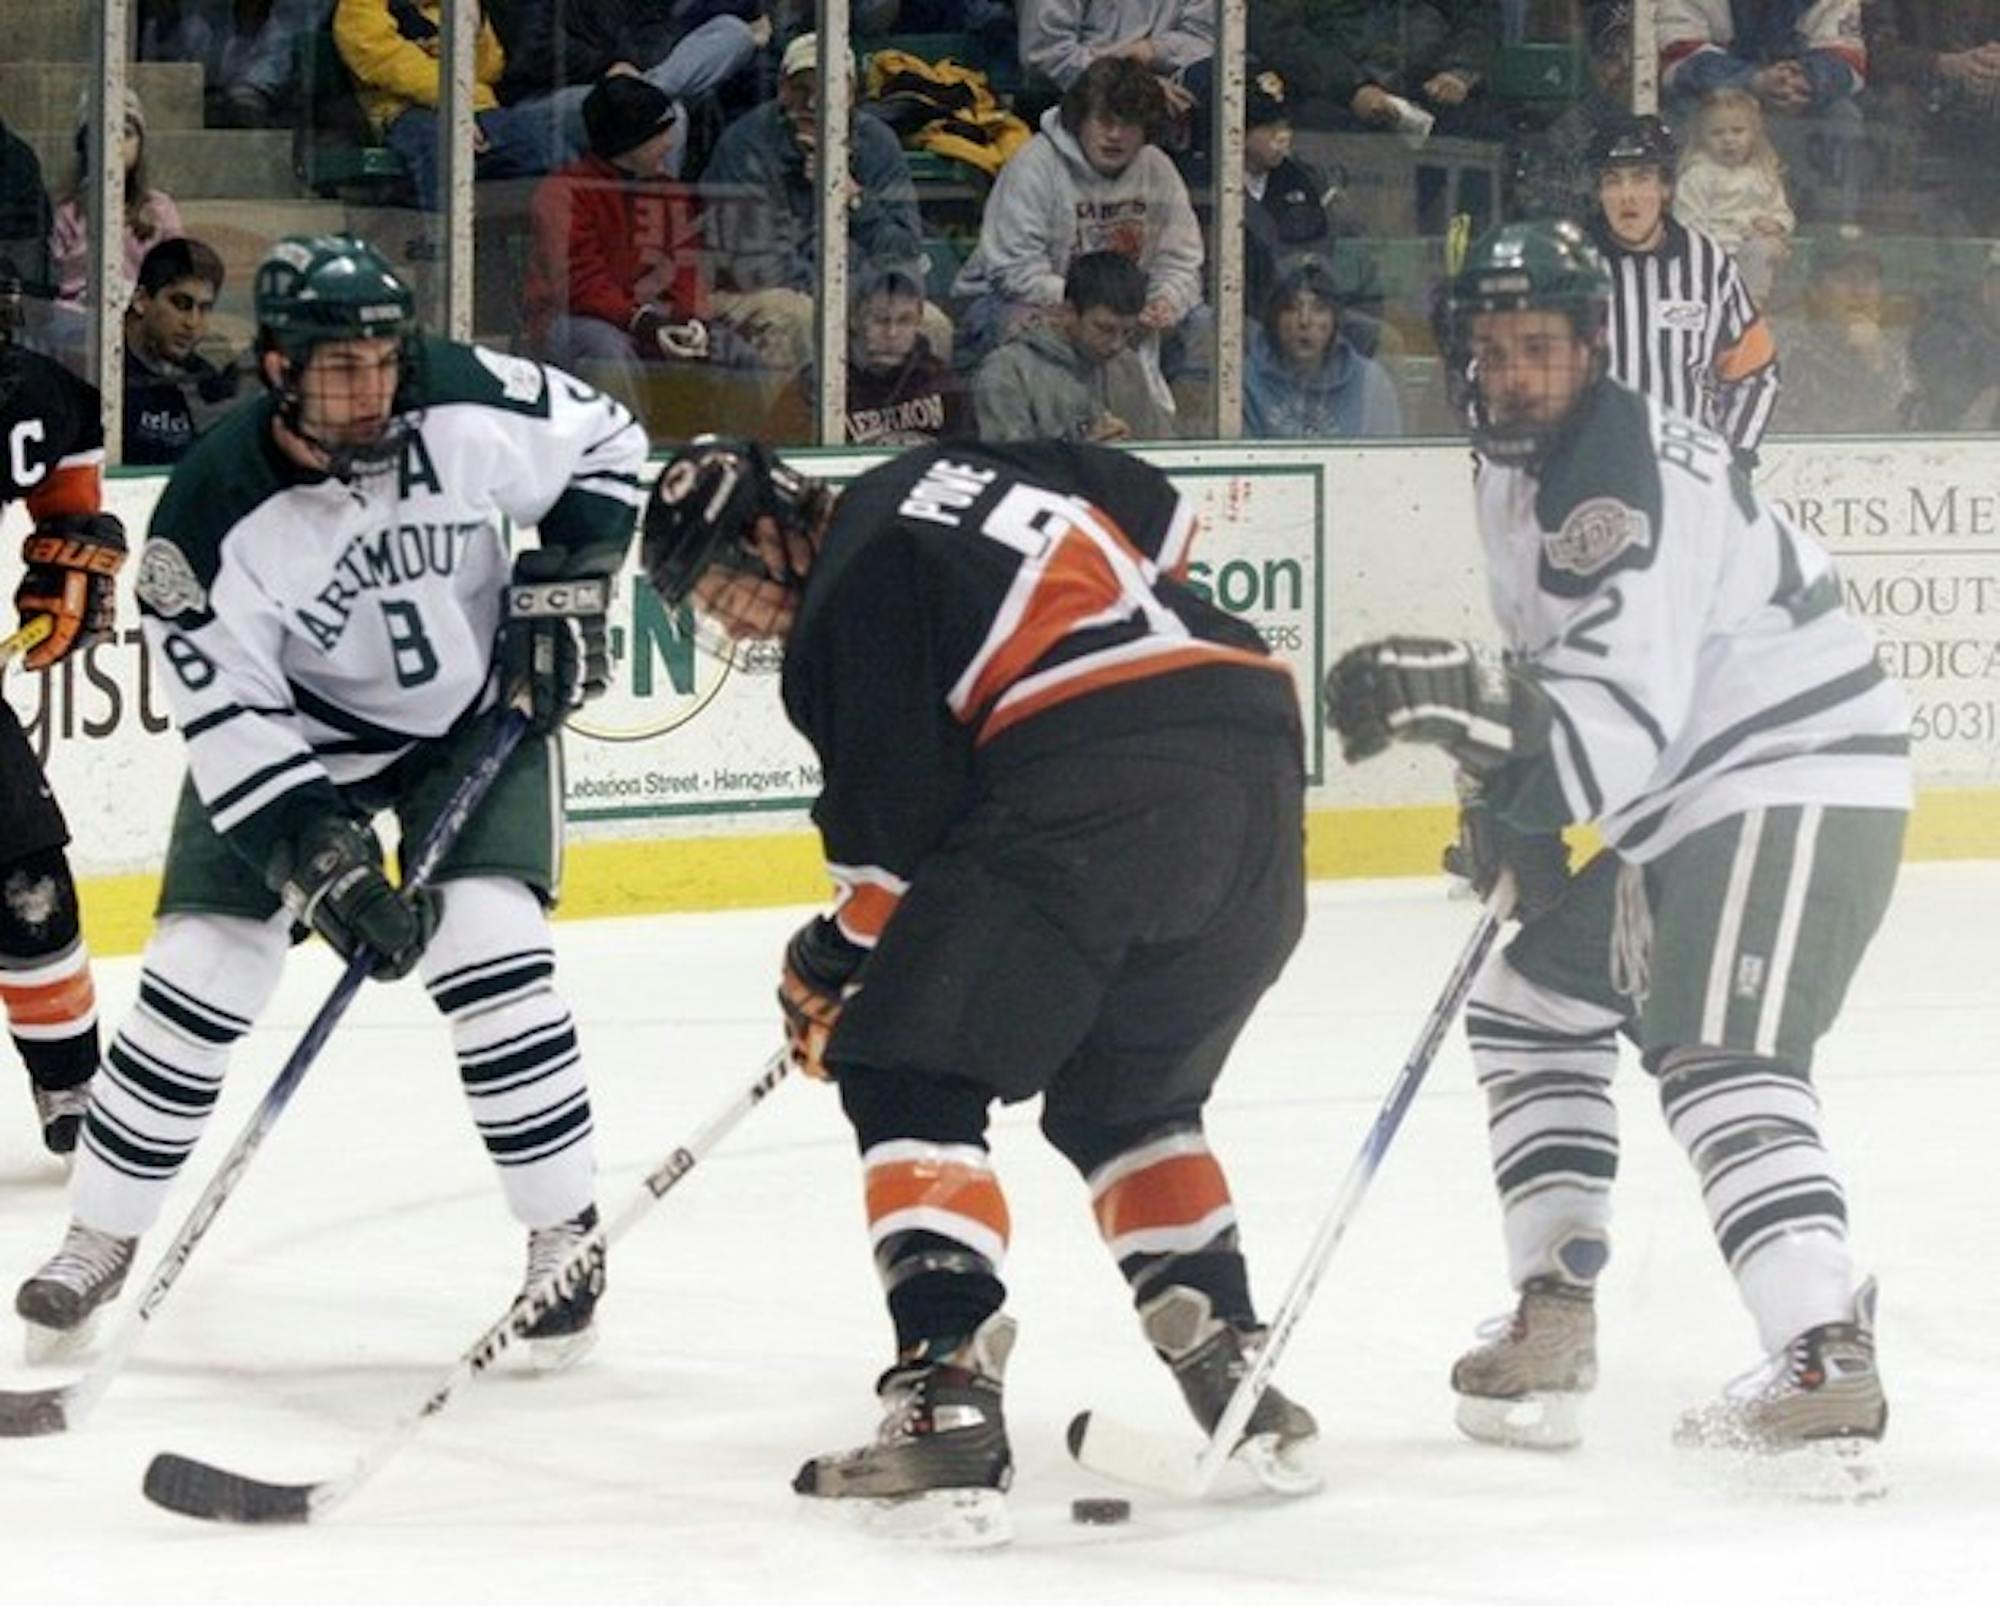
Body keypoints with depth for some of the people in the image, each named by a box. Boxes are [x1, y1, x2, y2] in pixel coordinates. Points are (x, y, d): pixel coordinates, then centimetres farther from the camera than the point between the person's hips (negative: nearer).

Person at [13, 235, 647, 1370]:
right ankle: (104, 1234, 10)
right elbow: (230, 726, -25)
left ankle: (569, 1234, -3)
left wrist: (565, 589, -12)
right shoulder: (213, 518, -28)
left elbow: (606, 445, -4)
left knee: (491, 955, -17)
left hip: (477, 712, 0)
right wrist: (327, 870, -32)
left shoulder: (467, 406, -24)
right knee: (202, 968, -7)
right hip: (292, 735, 0)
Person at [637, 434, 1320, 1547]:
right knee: (1125, 1097, 26)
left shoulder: (847, 599, 1)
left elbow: (900, 825, 0)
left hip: (1095, 788, -9)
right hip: (1258, 749, 9)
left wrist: (829, 972, 14)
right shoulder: (963, 466, 24)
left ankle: (947, 1406, -15)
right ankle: (1235, 1375, 21)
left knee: (907, 1076, -2)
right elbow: (1162, 517, 29)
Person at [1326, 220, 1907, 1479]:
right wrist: (1508, 803, 12)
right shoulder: (1518, 468, 9)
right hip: (1688, 793, 11)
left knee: (1717, 1056, -26)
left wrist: (1461, 699, -39)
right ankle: (1556, 1323, 25)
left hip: (1800, 772, -11)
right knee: (1537, 1005, 18)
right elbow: (1566, 679, 23)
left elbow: (1620, 723, -32)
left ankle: (1830, 1366, -36)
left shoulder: (1629, 482, -24)